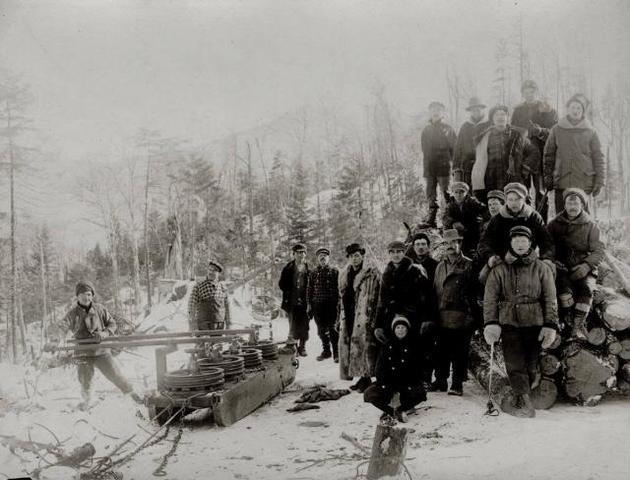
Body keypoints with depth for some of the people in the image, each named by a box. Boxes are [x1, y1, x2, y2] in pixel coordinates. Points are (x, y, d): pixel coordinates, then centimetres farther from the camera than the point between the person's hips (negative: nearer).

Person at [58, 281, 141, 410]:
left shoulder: (99, 309, -1)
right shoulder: (73, 313, -4)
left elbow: (112, 324, 5)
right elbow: (62, 331, -11)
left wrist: (104, 334, -14)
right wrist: (63, 329, -35)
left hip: (101, 351, 0)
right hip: (83, 353, 0)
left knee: (115, 374, -1)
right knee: (85, 381, 5)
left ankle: (130, 392, 20)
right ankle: (87, 400, 35)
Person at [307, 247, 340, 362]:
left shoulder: (334, 271, 3)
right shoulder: (314, 272, 11)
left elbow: (339, 288, 1)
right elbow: (310, 289, 12)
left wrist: (338, 303, -6)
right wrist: (309, 304, 6)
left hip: (331, 304, -3)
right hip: (317, 304, 3)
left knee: (332, 328, -4)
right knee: (321, 329, 8)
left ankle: (336, 353, 4)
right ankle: (326, 351, 22)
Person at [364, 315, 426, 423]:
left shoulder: (413, 345, 2)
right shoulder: (387, 344, 5)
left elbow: (417, 367, -1)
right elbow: (380, 366, 2)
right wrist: (382, 383, -12)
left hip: (406, 381, -1)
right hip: (388, 380, 1)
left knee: (420, 394, -30)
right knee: (369, 394, -22)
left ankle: (401, 410, -6)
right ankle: (390, 410, -2)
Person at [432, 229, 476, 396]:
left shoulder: (468, 265, -1)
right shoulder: (440, 266, 16)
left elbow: (475, 289, -5)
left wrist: (472, 312, -12)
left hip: (461, 318, -5)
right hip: (442, 318, 5)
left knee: (459, 352, 2)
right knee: (441, 351, 9)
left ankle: (457, 384, 10)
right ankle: (440, 381, 20)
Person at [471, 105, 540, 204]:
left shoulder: (517, 136, 10)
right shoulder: (485, 138, 5)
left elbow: (534, 154, 19)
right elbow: (479, 163, -2)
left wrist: (523, 172, 6)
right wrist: (478, 188, -10)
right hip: (491, 189, -1)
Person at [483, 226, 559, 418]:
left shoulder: (541, 269, 6)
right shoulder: (499, 270, 6)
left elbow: (550, 299, 5)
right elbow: (490, 299, 1)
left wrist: (550, 325, -4)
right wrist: (490, 323, -10)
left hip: (534, 323, 0)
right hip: (509, 323, 0)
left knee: (531, 364, 5)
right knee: (514, 364, -6)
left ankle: (520, 399, 26)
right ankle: (524, 404, -3)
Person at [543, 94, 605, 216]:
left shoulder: (590, 132, 5)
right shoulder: (557, 130, 6)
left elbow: (598, 158, 5)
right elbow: (549, 155, 9)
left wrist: (599, 181, -1)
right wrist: (548, 178, 5)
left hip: (584, 183, -1)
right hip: (561, 183, 1)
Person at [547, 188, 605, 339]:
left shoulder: (590, 226, 5)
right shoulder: (555, 224, 7)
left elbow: (598, 251, 0)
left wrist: (587, 265, -18)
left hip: (583, 268, 0)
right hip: (562, 268, 0)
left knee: (586, 288, -30)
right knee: (564, 286, -31)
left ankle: (578, 326, -19)